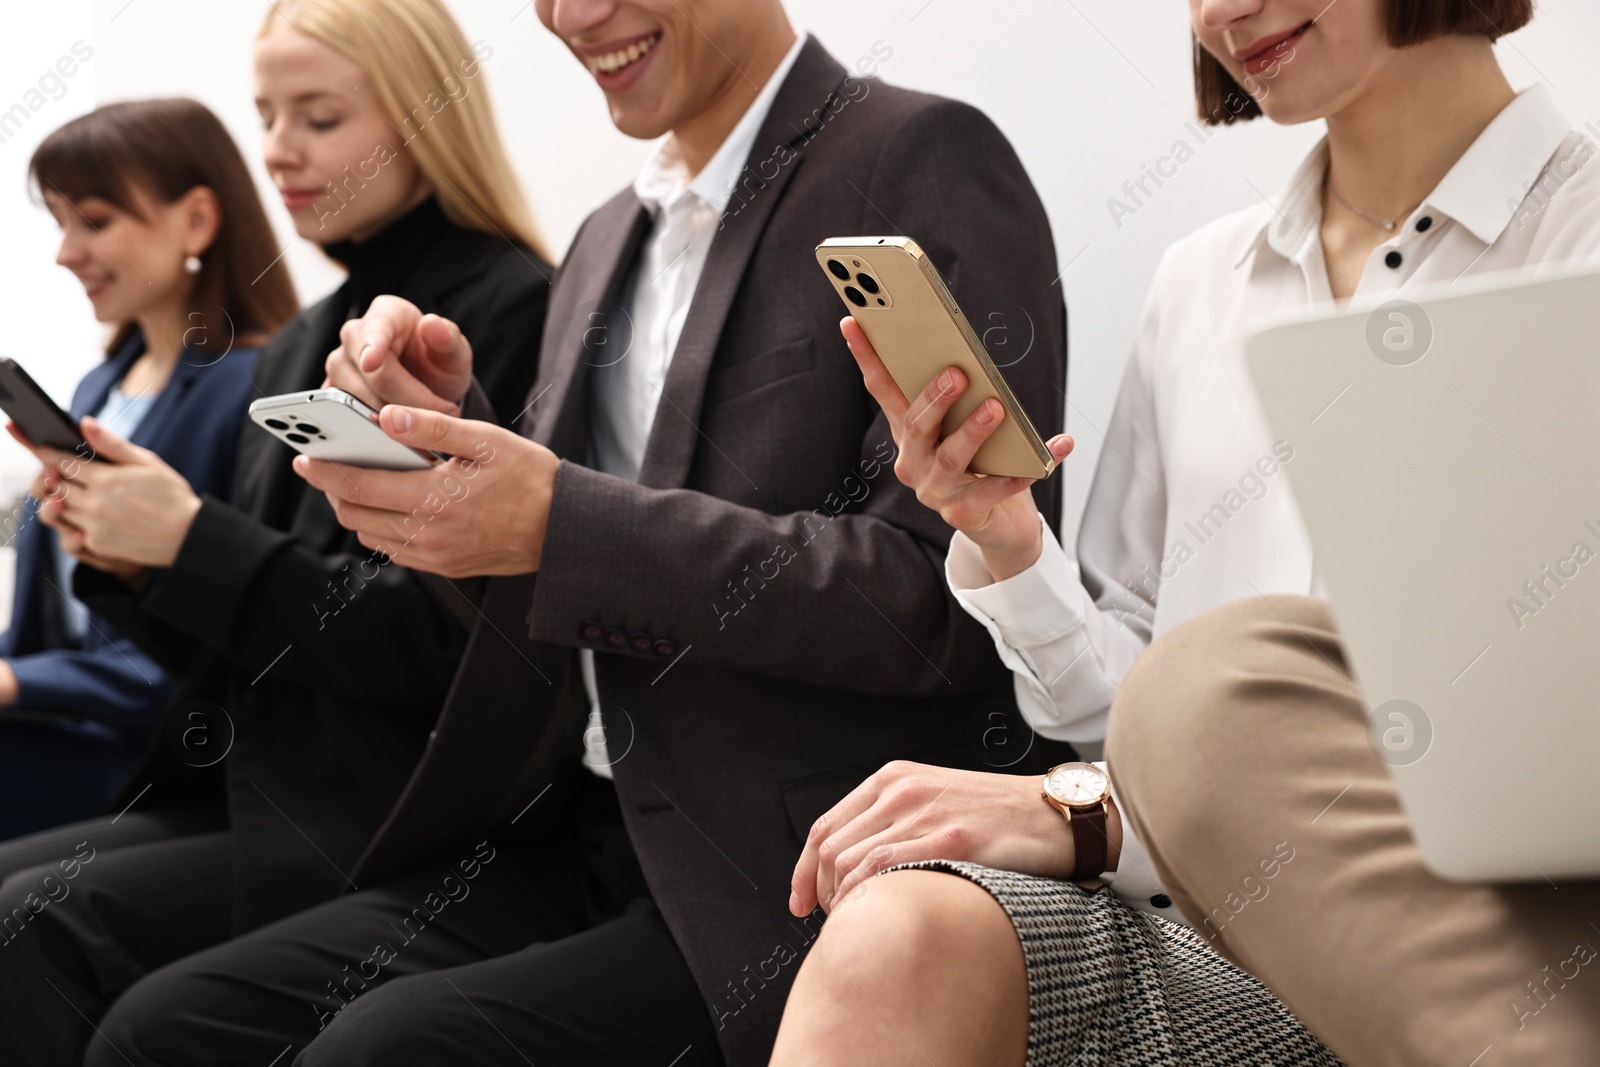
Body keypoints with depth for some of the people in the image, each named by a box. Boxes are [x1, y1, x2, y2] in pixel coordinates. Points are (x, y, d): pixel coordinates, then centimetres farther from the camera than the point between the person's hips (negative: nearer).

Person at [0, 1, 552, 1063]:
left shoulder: (511, 315, -9)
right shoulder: (303, 344, 18)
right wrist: (127, 557, 0)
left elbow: (450, 636, -16)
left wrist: (193, 538, -16)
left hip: (401, 818, -8)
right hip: (254, 793, 8)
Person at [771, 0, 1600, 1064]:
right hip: (1190, 939, 3)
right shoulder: (1198, 281, 21)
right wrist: (1007, 548, 1)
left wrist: (1092, 811, -16)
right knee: (896, 939, -29)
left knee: (1229, 675, -33)